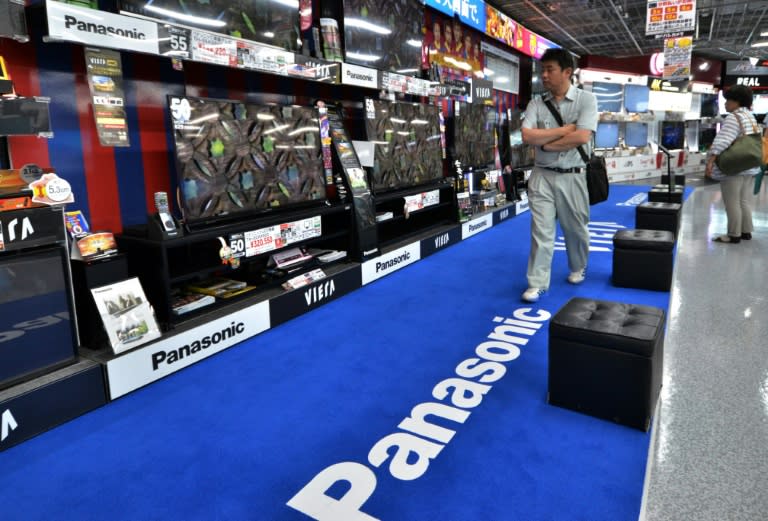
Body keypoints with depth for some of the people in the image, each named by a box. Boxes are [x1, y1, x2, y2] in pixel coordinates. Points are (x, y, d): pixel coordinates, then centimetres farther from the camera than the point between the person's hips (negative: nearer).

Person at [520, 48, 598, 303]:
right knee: (541, 230, -1)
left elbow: (582, 137, -17)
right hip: (542, 176, 1)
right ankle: (537, 283, 5)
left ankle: (578, 268, 37)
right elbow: (527, 136, -12)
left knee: (575, 228, 14)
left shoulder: (586, 99, -4)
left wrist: (546, 144, -10)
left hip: (572, 176, -1)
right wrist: (564, 130, -12)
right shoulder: (536, 103, 3)